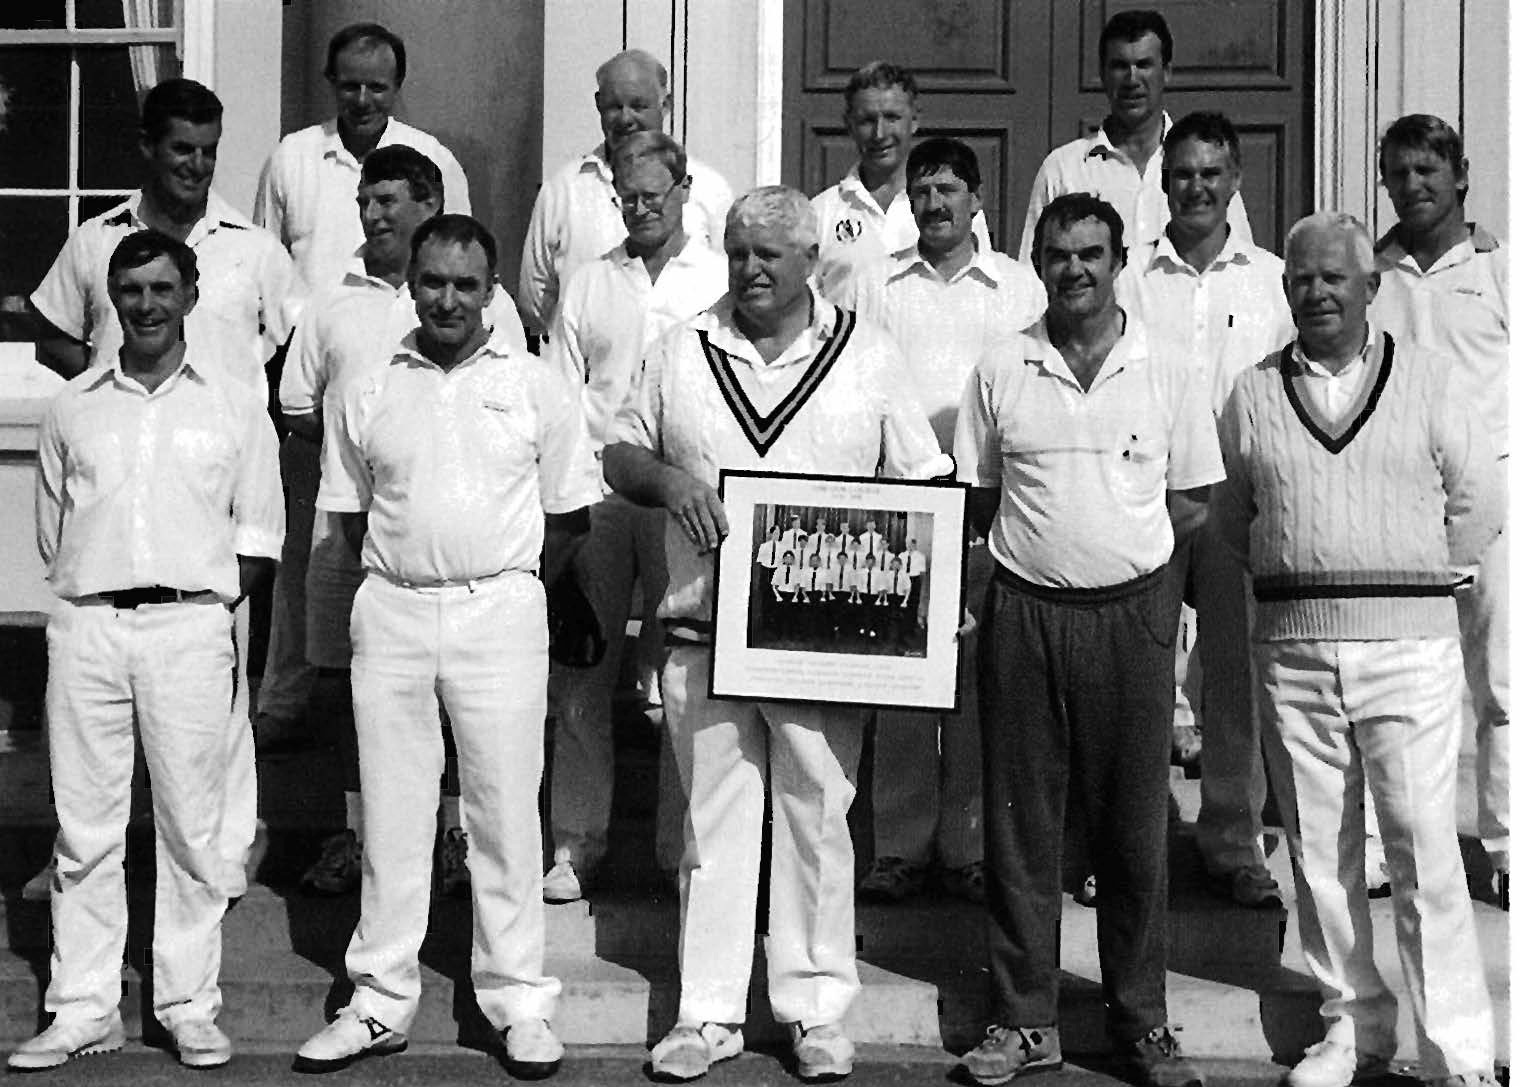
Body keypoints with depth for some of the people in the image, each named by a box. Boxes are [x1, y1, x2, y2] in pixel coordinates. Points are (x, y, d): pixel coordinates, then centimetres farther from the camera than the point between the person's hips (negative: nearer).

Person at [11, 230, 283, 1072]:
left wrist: (207, 605, -1)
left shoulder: (232, 404, 7)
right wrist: (93, 599, 5)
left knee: (190, 825, 1)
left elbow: (260, 533, 8)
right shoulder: (72, 408, 12)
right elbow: (51, 533, 16)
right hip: (86, 627, 2)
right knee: (84, 827, 3)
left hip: (190, 629, -2)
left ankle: (190, 1007, 9)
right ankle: (83, 1009, 10)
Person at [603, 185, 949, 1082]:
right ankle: (709, 1012, 15)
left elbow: (924, 482, 6)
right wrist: (667, 478, -10)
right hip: (703, 631, 1)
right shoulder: (682, 352, 8)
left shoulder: (870, 357, 5)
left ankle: (817, 1008, 16)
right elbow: (620, 455, 11)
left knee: (817, 821, 4)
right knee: (714, 822, 7)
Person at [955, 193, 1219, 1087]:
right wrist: (1043, 542, -2)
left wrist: (1113, 540, -4)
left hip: (1132, 611, -1)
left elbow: (1193, 503, 6)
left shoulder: (1169, 369, 3)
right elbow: (978, 500, 10)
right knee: (1023, 823, 5)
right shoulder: (1001, 371, 5)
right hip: (1024, 614, 1)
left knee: (1135, 825, 4)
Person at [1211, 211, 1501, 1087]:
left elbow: (1480, 503, 7)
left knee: (1425, 849, -5)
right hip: (1292, 646, 3)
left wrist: (1415, 581, 3)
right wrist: (1292, 577, 5)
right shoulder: (1254, 393, 10)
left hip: (1409, 643, -3)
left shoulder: (1430, 380, 5)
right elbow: (1231, 518, 14)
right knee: (1319, 848, 7)